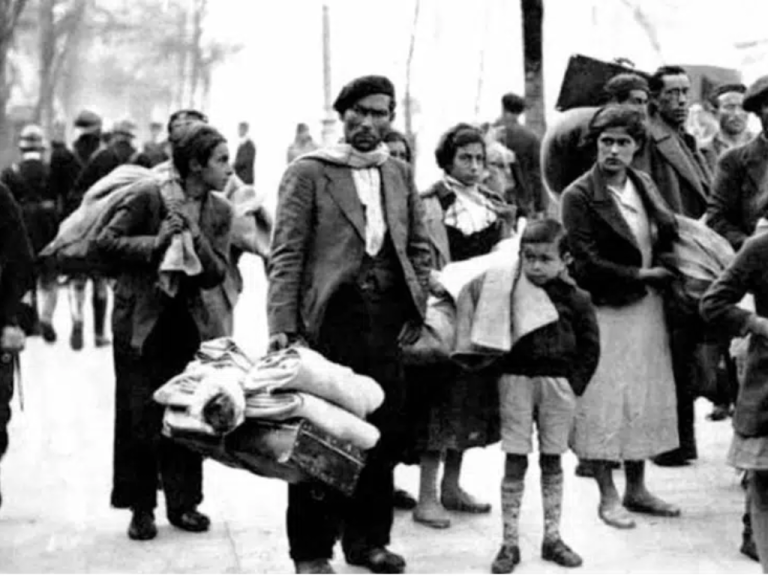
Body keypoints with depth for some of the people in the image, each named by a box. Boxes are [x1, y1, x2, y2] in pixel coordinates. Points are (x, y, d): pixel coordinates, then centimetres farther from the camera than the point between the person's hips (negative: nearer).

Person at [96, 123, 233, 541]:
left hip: (187, 319, 4)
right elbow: (106, 241, -9)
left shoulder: (219, 212, 2)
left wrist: (195, 238, -19)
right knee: (139, 415, -1)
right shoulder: (148, 195, -12)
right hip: (139, 317, -4)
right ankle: (141, 509, 9)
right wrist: (154, 243, -21)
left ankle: (183, 502, 16)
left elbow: (216, 274, -3)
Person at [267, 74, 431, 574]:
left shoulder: (401, 174, 16)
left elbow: (419, 246, 20)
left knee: (384, 435, 8)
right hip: (330, 321, -5)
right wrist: (282, 325, -13)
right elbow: (286, 254, -4)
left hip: (387, 322, 5)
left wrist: (417, 309, 7)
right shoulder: (308, 173, 1)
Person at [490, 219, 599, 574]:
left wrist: (574, 384, -3)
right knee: (515, 462, 1)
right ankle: (510, 542, 6)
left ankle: (552, 538, 19)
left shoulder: (574, 300, -1)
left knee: (552, 462, 10)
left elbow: (590, 345, 3)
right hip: (516, 381, 0)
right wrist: (501, 374, -1)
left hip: (558, 383, 1)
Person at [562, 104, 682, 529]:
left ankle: (636, 490, 24)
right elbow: (588, 264, -16)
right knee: (604, 403, 0)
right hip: (605, 309, -6)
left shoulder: (644, 184, 7)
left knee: (645, 399, 11)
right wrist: (640, 275, -13)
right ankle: (607, 497, 11)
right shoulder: (579, 196, -12)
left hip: (647, 306, 6)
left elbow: (669, 234, 13)